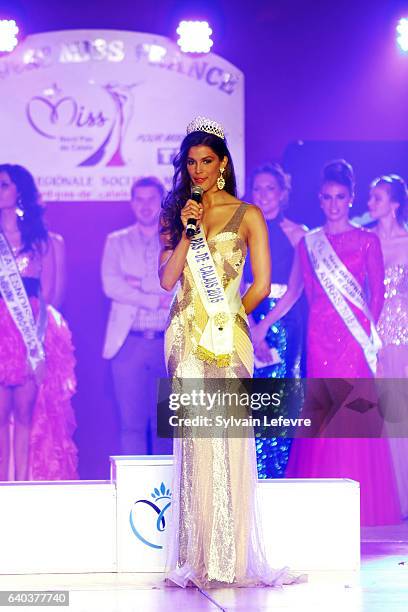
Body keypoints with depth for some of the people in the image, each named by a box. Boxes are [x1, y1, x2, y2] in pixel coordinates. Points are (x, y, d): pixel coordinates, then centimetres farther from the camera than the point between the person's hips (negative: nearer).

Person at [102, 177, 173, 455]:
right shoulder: (117, 241, 11)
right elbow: (111, 285, -3)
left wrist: (139, 283, -9)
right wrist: (156, 299, -10)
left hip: (168, 343, 0)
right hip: (129, 342, 0)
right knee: (132, 421, -4)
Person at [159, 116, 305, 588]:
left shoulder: (247, 216, 4)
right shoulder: (174, 214, 13)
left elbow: (261, 285, 1)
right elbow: (167, 279, 4)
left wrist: (230, 317, 6)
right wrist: (186, 231, -4)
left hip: (228, 336, -3)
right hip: (186, 335, 3)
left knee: (228, 442, -6)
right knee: (194, 443, -2)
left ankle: (231, 557, 0)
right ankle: (199, 557, 1)